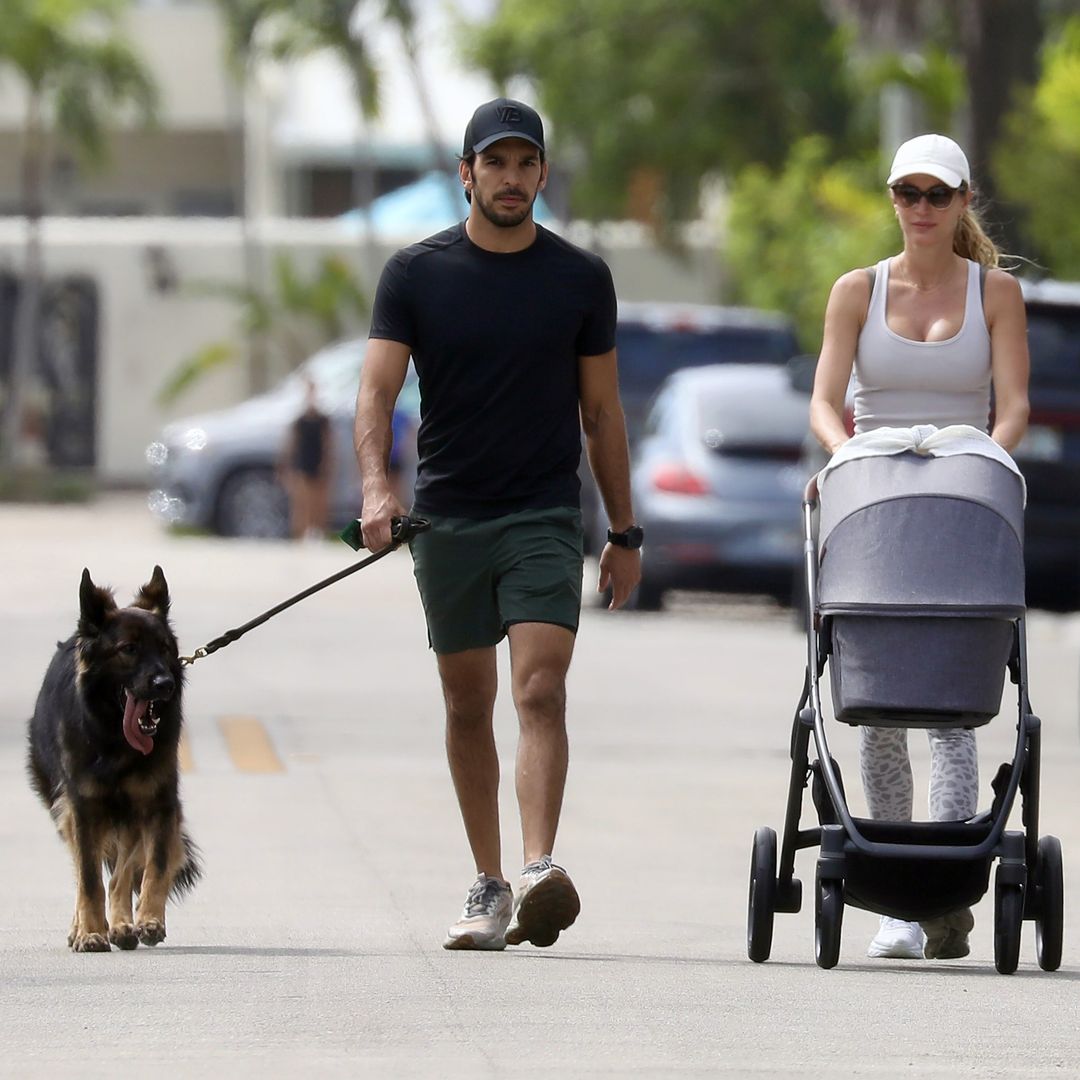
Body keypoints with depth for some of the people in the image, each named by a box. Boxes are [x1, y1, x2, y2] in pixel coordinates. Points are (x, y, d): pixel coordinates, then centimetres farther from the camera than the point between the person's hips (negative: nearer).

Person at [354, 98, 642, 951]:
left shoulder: (581, 278, 4)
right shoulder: (416, 274, 1)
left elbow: (601, 409, 10)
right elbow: (378, 390, -7)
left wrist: (625, 533, 10)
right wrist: (376, 488, -25)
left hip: (544, 516, -1)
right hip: (447, 519, 1)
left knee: (540, 691, -17)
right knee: (468, 706, 8)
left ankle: (540, 872, -28)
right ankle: (488, 888, 17)